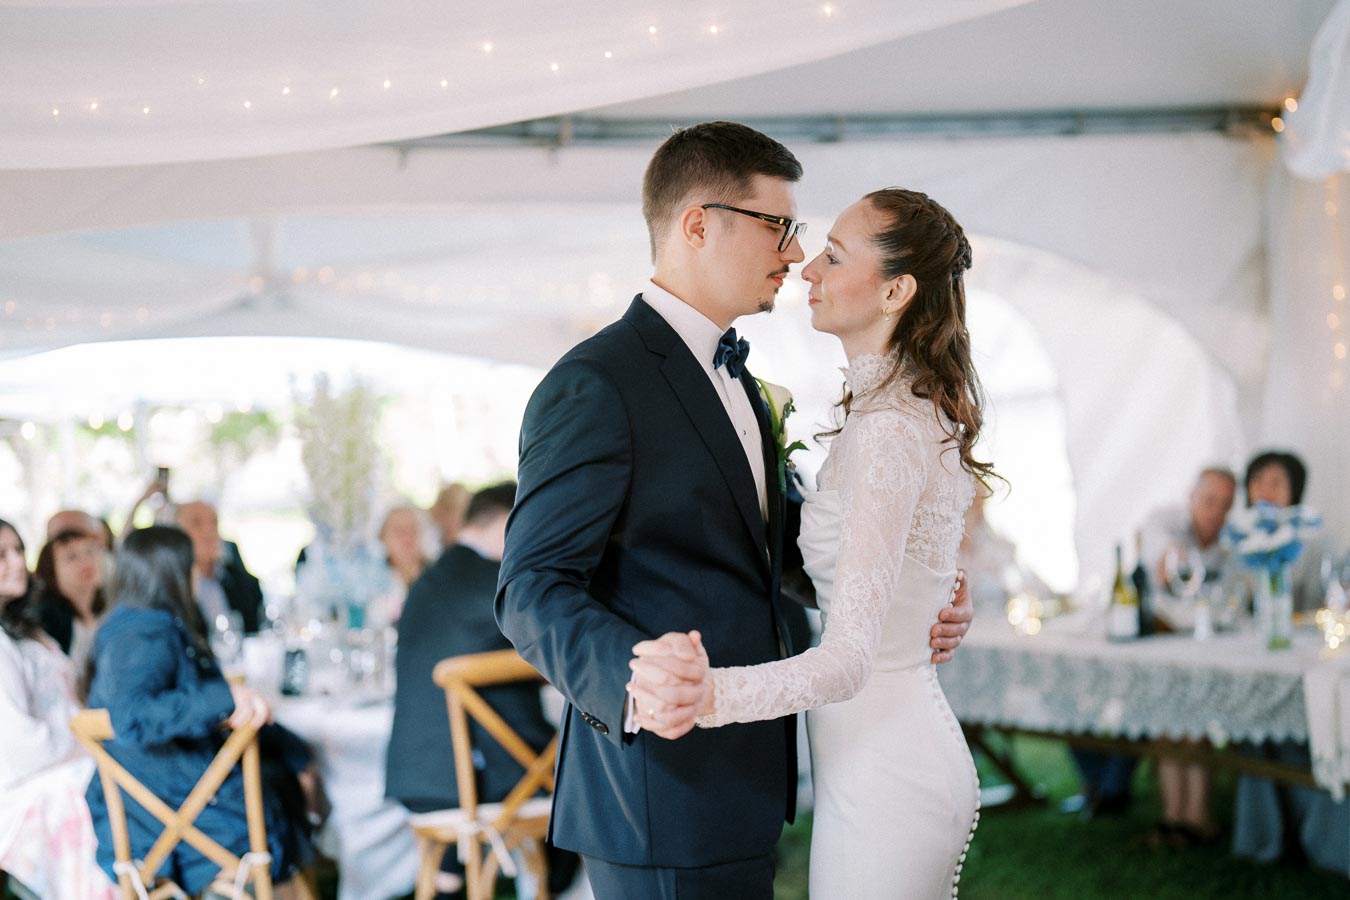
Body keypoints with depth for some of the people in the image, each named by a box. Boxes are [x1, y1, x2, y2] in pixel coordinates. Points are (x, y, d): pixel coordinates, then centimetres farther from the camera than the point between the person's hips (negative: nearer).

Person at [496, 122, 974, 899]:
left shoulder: (736, 379, 17)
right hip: (664, 797, -9)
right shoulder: (594, 386, -14)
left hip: (740, 789, 9)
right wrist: (631, 679, -37)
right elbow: (534, 589, -19)